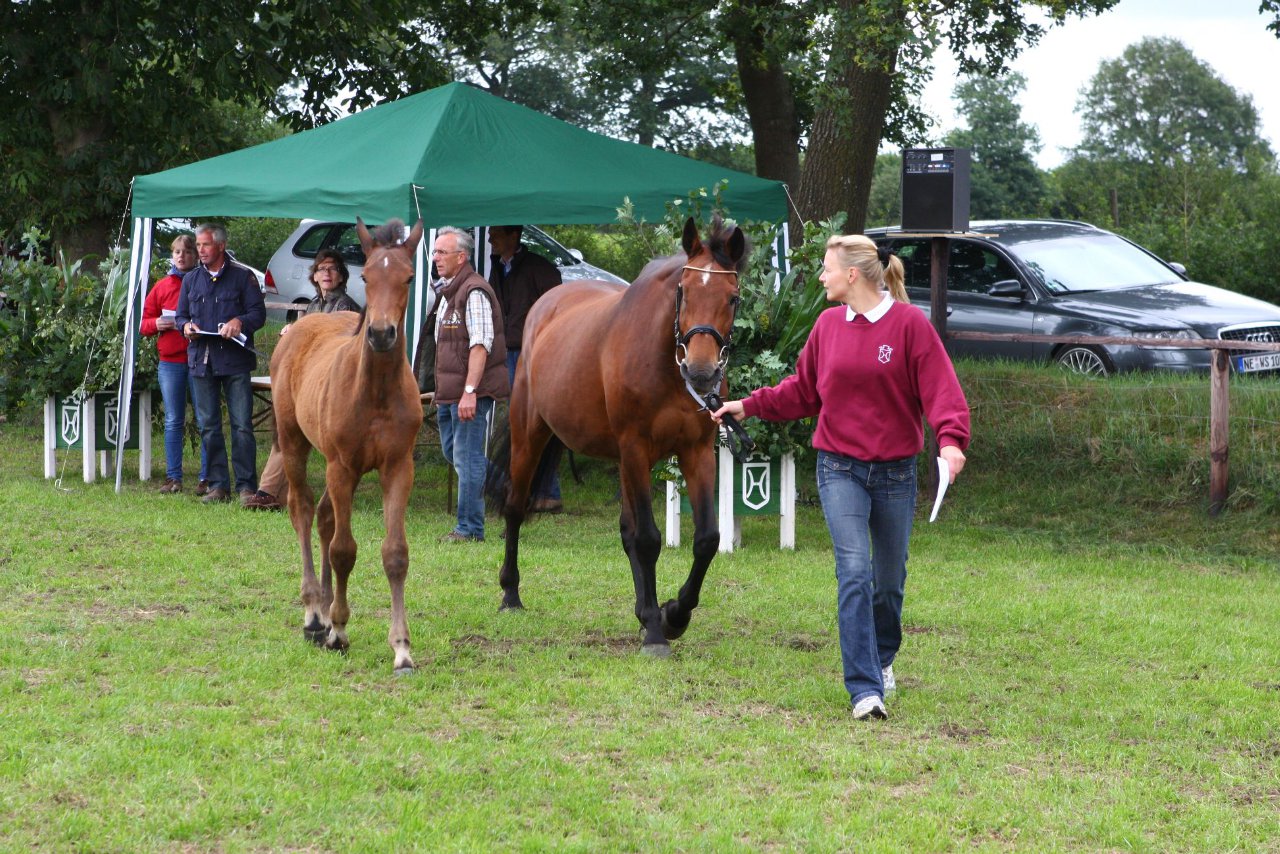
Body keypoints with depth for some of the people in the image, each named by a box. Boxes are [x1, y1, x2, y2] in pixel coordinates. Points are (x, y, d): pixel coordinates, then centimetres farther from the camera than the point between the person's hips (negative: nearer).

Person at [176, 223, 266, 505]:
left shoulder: (242, 276, 3)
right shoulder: (191, 279, 17)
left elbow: (259, 313, 0)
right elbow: (181, 315, 21)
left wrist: (239, 321, -20)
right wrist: (186, 326, -2)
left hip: (235, 358, -4)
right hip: (201, 361, 4)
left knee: (242, 425, -6)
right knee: (209, 427, 5)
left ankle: (246, 485, -3)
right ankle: (218, 485, 10)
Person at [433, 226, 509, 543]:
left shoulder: (474, 291, -15)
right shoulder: (448, 291, 17)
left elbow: (481, 345, -22)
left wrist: (469, 391, -27)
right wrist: (443, 391, 24)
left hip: (472, 391, -11)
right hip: (450, 391, 11)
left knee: (467, 457, -7)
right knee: (452, 451, 16)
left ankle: (470, 529, -3)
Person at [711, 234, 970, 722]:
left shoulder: (909, 323, -8)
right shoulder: (829, 325, 5)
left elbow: (940, 388, -15)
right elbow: (802, 391, 15)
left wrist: (950, 439, -30)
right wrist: (750, 406, 8)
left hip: (895, 471, -1)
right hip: (841, 469, 1)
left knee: (889, 579, 13)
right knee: (854, 573, -13)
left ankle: (881, 659, 41)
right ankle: (865, 691, -15)